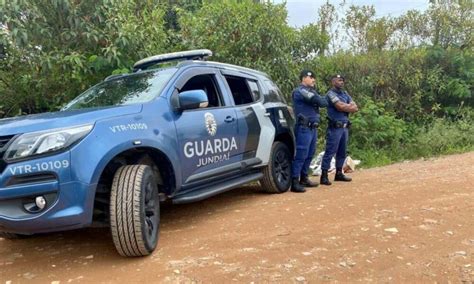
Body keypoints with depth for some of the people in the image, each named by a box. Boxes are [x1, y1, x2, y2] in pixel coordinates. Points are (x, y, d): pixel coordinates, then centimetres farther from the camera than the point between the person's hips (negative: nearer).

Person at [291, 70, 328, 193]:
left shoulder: (309, 91, 23)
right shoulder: (300, 91, -8)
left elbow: (323, 102, 16)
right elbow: (321, 101, -16)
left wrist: (320, 100, -4)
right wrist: (323, 100, 4)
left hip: (313, 127, 9)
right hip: (304, 128, -9)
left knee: (309, 155, 12)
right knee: (301, 155, -10)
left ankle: (304, 179, 21)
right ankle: (294, 182, -8)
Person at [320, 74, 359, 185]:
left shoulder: (345, 93, 17)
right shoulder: (331, 94, -6)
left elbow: (355, 108, 8)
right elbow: (340, 107, -20)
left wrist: (344, 107, -9)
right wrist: (349, 106, -2)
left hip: (345, 126, 8)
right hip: (335, 127, -8)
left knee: (342, 152, 13)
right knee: (330, 152, -8)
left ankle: (339, 173, 23)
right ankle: (324, 176, -6)